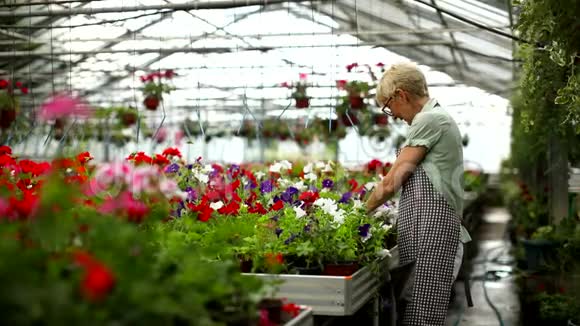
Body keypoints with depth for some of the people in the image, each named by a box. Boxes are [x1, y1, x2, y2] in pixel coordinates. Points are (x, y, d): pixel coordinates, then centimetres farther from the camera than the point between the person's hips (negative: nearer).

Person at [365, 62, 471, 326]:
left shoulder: (429, 119, -8)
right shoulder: (438, 118, 22)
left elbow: (391, 182, -8)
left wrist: (362, 212, 4)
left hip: (430, 229, -10)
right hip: (422, 228, 10)